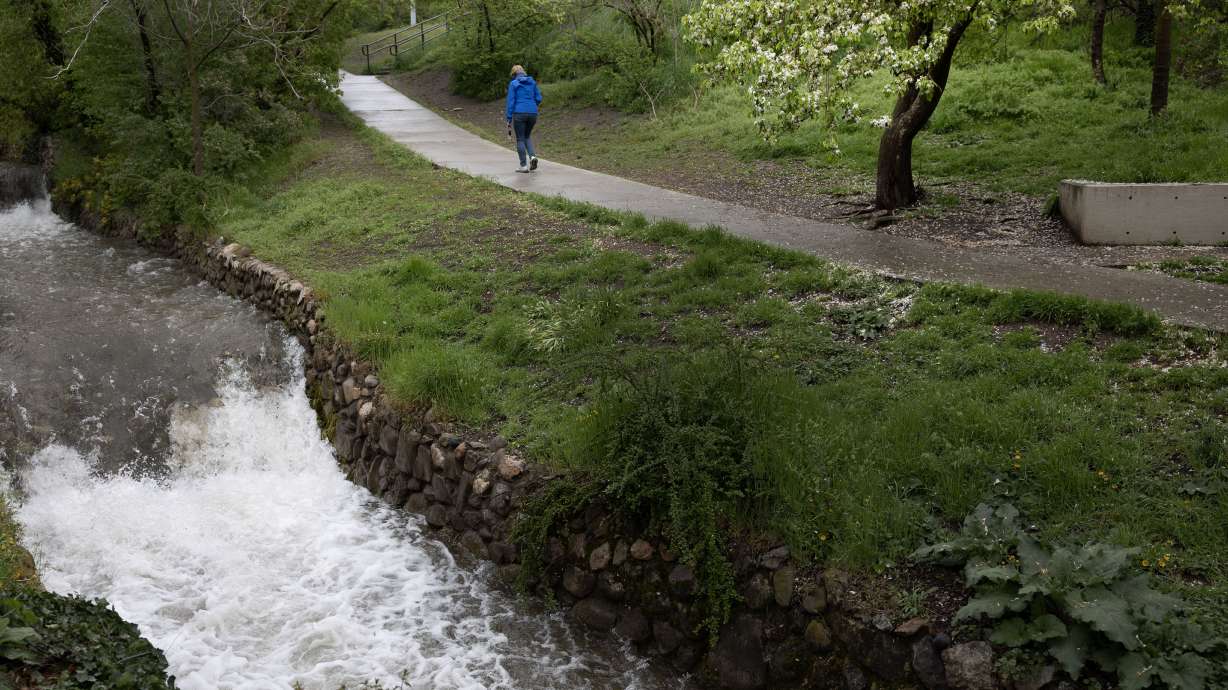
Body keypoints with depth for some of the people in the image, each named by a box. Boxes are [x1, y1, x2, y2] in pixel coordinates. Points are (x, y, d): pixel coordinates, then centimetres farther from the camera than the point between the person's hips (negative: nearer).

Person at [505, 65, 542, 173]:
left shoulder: (513, 84, 0)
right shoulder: (532, 82, 10)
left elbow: (510, 102, -5)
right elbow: (538, 99, 8)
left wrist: (509, 119, -3)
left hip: (519, 113, -4)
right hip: (532, 113, 4)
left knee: (520, 139, 5)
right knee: (527, 136, 22)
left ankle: (524, 166, 2)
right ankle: (532, 156, -1)